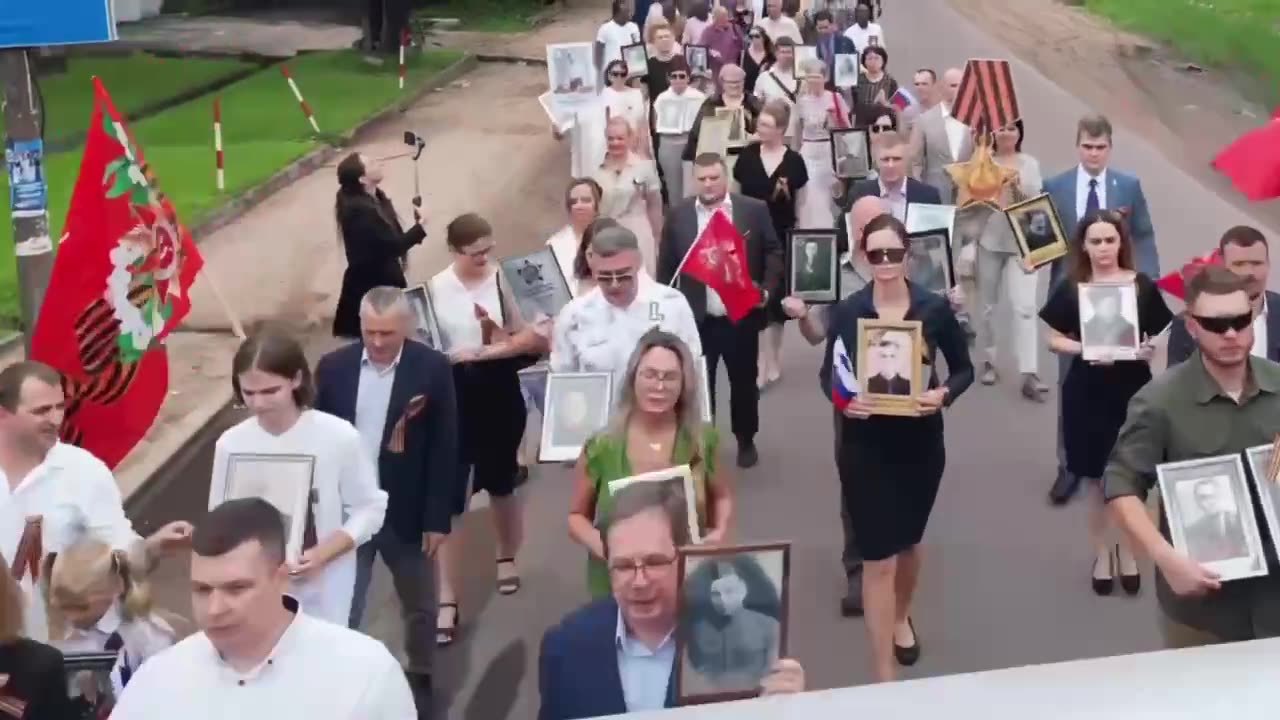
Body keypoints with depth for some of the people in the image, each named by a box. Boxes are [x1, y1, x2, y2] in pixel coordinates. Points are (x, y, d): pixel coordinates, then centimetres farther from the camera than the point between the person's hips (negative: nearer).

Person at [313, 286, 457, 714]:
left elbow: (444, 448, -7)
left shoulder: (432, 369, -11)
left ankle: (419, 678, 38)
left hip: (407, 512, -1)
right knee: (342, 607, 10)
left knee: (420, 606, 17)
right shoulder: (334, 367, -5)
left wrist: (437, 518, -8)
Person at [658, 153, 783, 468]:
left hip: (741, 316, 0)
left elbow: (773, 253, 2)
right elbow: (666, 265, 4)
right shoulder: (678, 215, 0)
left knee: (744, 381, 14)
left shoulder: (754, 210, -3)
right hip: (696, 319, 0)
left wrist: (767, 289, -12)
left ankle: (746, 441, 32)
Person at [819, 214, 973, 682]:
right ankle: (883, 674, 4)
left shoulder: (935, 308, -7)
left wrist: (944, 394, -18)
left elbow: (964, 368, 3)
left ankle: (902, 617, 53)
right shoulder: (847, 312, -8)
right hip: (865, 445, -2)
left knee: (909, 541, 23)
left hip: (921, 442, 2)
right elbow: (828, 373, 1)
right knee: (877, 557, -3)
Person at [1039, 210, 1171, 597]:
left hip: (1133, 391, 0)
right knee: (1098, 479, 8)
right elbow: (1054, 339, 1)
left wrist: (1149, 351, -17)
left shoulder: (1143, 286, -2)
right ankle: (1101, 553, 25)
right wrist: (1085, 349, -16)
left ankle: (1126, 551, 27)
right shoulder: (1070, 289, -2)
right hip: (1087, 393, 0)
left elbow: (1158, 337, 4)